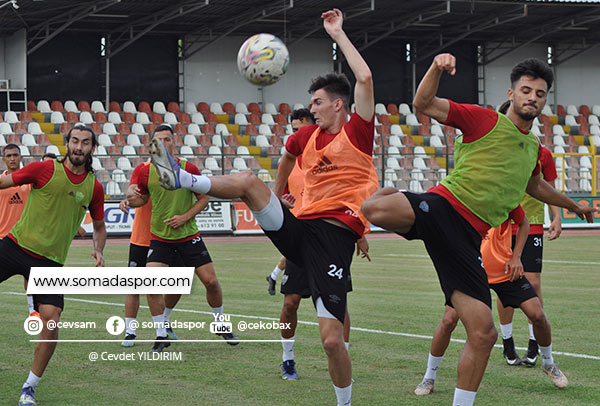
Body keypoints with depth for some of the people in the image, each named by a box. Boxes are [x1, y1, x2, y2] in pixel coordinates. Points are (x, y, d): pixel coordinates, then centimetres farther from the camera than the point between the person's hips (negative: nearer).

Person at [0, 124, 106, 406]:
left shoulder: (94, 188, 7)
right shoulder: (45, 170, -2)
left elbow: (99, 226, 20)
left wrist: (98, 250, 2)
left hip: (50, 261, 1)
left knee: (51, 321, -12)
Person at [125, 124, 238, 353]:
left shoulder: (189, 169, -6)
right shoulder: (145, 171, -3)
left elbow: (204, 198, 1)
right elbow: (140, 198, 6)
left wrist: (185, 217, -13)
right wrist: (131, 198, -18)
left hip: (189, 235, 0)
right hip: (159, 238, 0)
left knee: (211, 281, -1)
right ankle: (161, 336, -2)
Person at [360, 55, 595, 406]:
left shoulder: (534, 149, 24)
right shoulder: (485, 120, 4)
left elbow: (534, 186, 47)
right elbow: (424, 103, -4)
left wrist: (574, 206, 59)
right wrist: (438, 68, -22)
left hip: (467, 238, 5)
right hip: (441, 208, -5)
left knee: (483, 334, -4)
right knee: (376, 209, -40)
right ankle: (384, 196, -3)